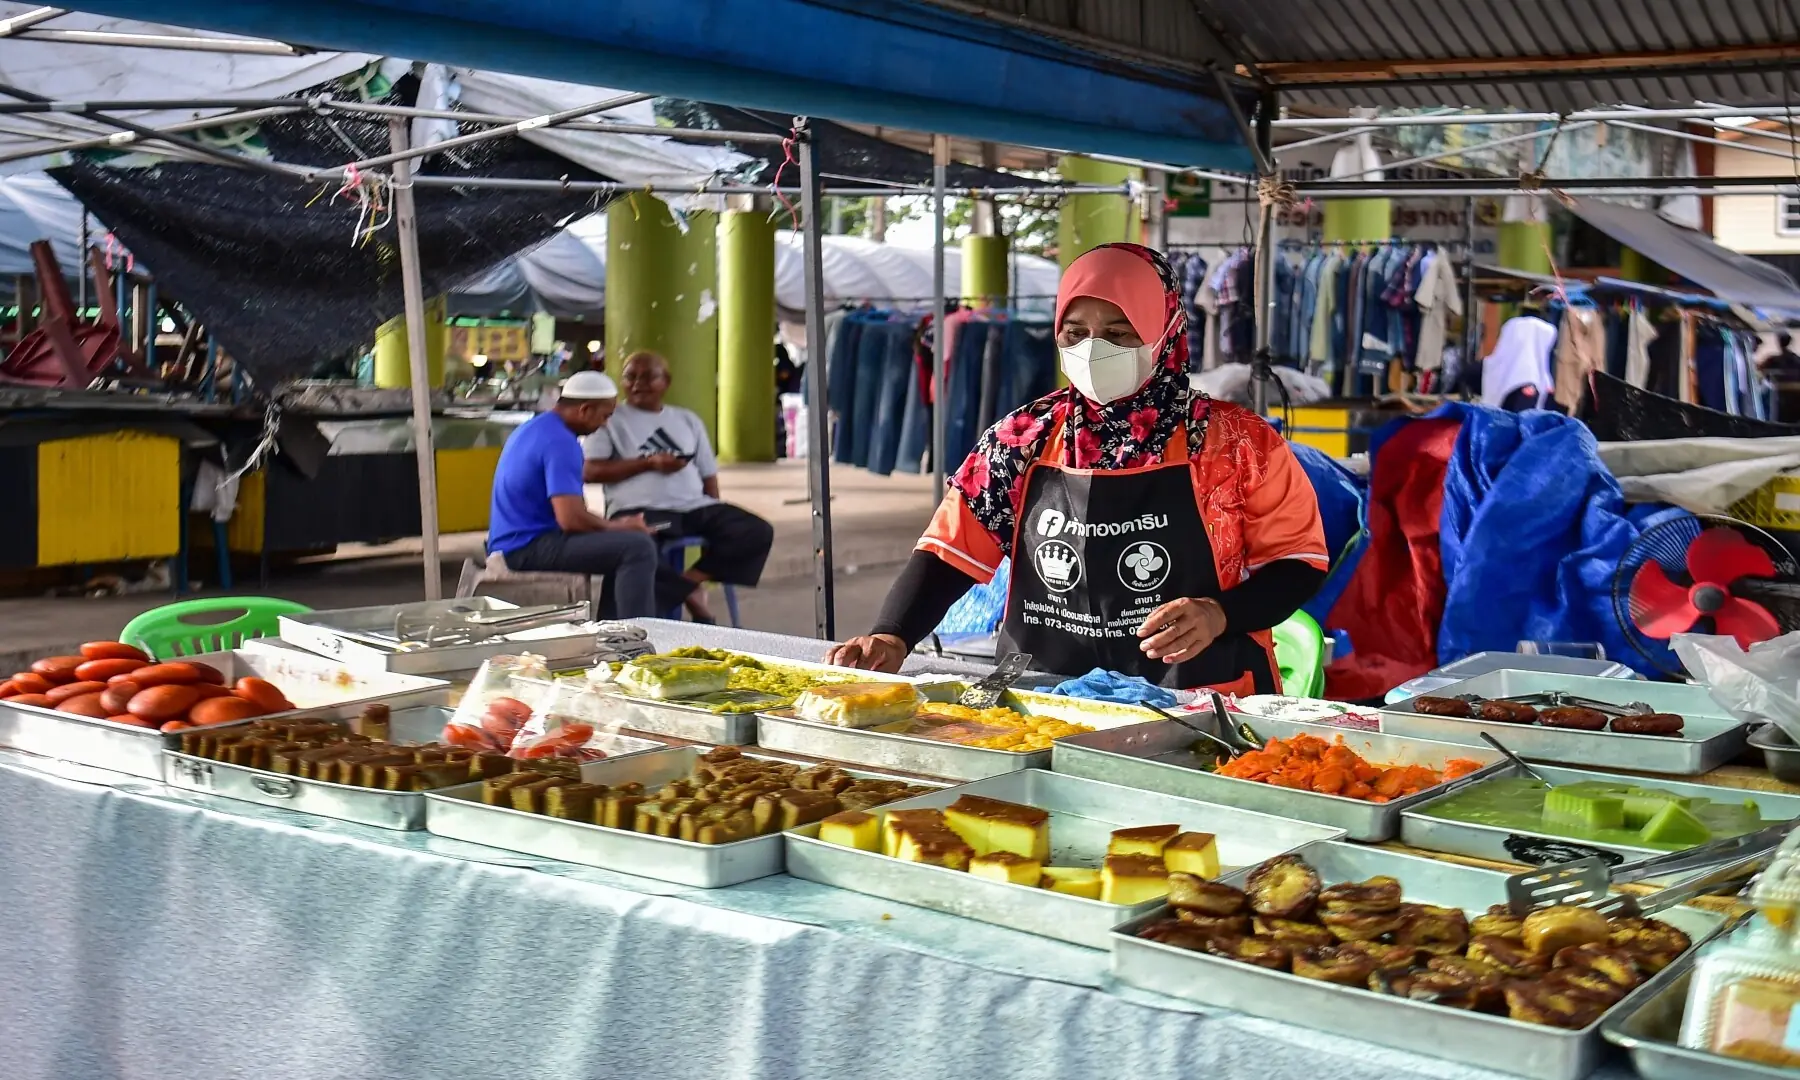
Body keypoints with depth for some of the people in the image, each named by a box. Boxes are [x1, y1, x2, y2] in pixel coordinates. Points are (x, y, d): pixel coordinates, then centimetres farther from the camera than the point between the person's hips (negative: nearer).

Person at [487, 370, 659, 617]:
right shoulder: (560, 442, -18)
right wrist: (617, 527, -8)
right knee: (637, 547, -22)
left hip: (516, 542, 11)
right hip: (529, 547, -11)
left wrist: (614, 524, 16)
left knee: (621, 543, 26)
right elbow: (571, 519, -25)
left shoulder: (536, 427, 14)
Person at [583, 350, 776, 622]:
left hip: (695, 508, 4)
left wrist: (716, 518, 5)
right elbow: (590, 471, -2)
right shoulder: (610, 419, 10)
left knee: (758, 532, -19)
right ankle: (691, 593, -19)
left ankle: (689, 580, -18)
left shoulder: (688, 420, 23)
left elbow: (708, 474, 21)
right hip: (640, 511, -4)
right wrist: (649, 462, -7)